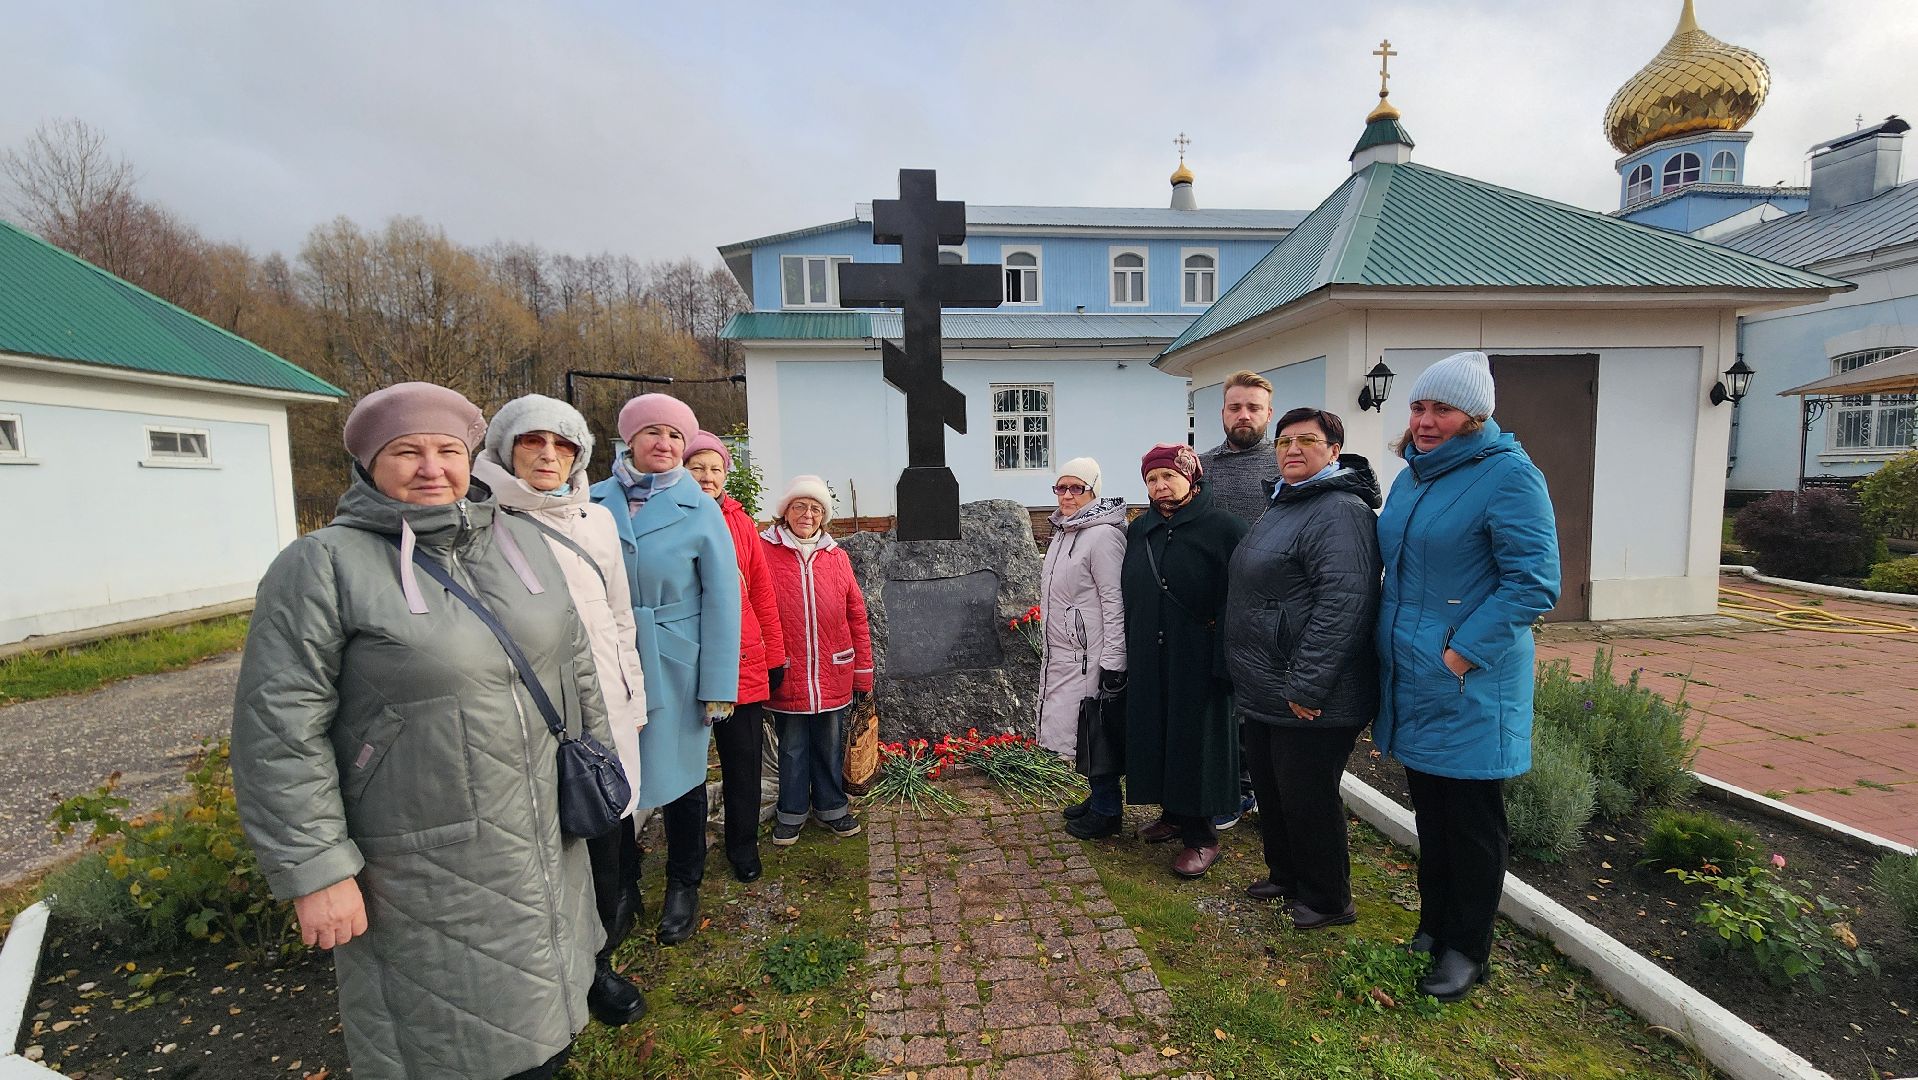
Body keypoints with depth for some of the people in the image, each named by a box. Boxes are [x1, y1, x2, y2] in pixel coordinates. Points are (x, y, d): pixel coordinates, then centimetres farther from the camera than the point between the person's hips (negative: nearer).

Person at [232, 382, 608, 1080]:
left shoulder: (521, 542, 4)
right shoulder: (322, 565, -11)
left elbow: (575, 662, 11)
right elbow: (280, 731, -13)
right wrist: (315, 871, -13)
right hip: (422, 874, -4)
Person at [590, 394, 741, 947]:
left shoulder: (700, 510, -5)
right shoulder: (594, 502, 1)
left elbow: (721, 599, -6)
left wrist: (718, 685, -10)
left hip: (677, 667, -2)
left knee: (680, 773, 10)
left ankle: (683, 887, 32)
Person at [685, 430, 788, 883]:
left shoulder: (741, 523, 3)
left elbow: (762, 594, 5)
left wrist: (775, 656, 6)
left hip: (744, 664, 2)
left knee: (744, 761, 11)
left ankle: (743, 847, 31)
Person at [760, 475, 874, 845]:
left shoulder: (836, 556, 4)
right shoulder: (765, 551, -5)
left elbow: (856, 616, 6)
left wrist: (863, 673, 6)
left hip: (832, 676, 2)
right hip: (787, 676, -2)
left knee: (830, 745, 16)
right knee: (791, 748, 13)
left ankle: (831, 806, 35)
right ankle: (792, 811, 33)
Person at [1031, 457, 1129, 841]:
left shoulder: (1103, 535, -17)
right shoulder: (1062, 531, 11)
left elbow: (1115, 602, -19)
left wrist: (1113, 663, -20)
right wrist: (1050, 647, 23)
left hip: (1090, 657, -9)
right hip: (1064, 654, 9)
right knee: (1079, 728, 17)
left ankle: (1107, 812, 18)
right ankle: (1099, 798, 33)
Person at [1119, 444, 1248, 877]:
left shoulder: (1222, 528, -9)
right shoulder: (1138, 531, 9)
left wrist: (1224, 657, -20)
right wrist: (1127, 653, 8)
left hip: (1197, 661, -6)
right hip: (1148, 662, 6)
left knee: (1196, 740, 3)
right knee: (1156, 736, 14)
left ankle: (1201, 835, 17)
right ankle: (1173, 814, 33)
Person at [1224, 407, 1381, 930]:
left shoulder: (1340, 511, -17)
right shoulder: (1284, 505, 15)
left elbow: (1344, 603, -26)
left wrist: (1305, 687, -25)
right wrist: (1249, 675, 21)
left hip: (1309, 703, -10)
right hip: (1263, 694, 10)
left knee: (1308, 801, 5)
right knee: (1270, 792, 21)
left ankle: (1328, 901, 27)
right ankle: (1284, 876, 41)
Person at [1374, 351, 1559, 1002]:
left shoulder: (1507, 474, -13)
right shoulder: (1411, 477, 10)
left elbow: (1534, 583, -18)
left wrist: (1461, 653, -21)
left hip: (1470, 687, -7)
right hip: (1411, 680, 7)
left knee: (1472, 821, 8)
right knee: (1429, 814, 19)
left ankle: (1466, 949, 25)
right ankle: (1433, 926, 35)